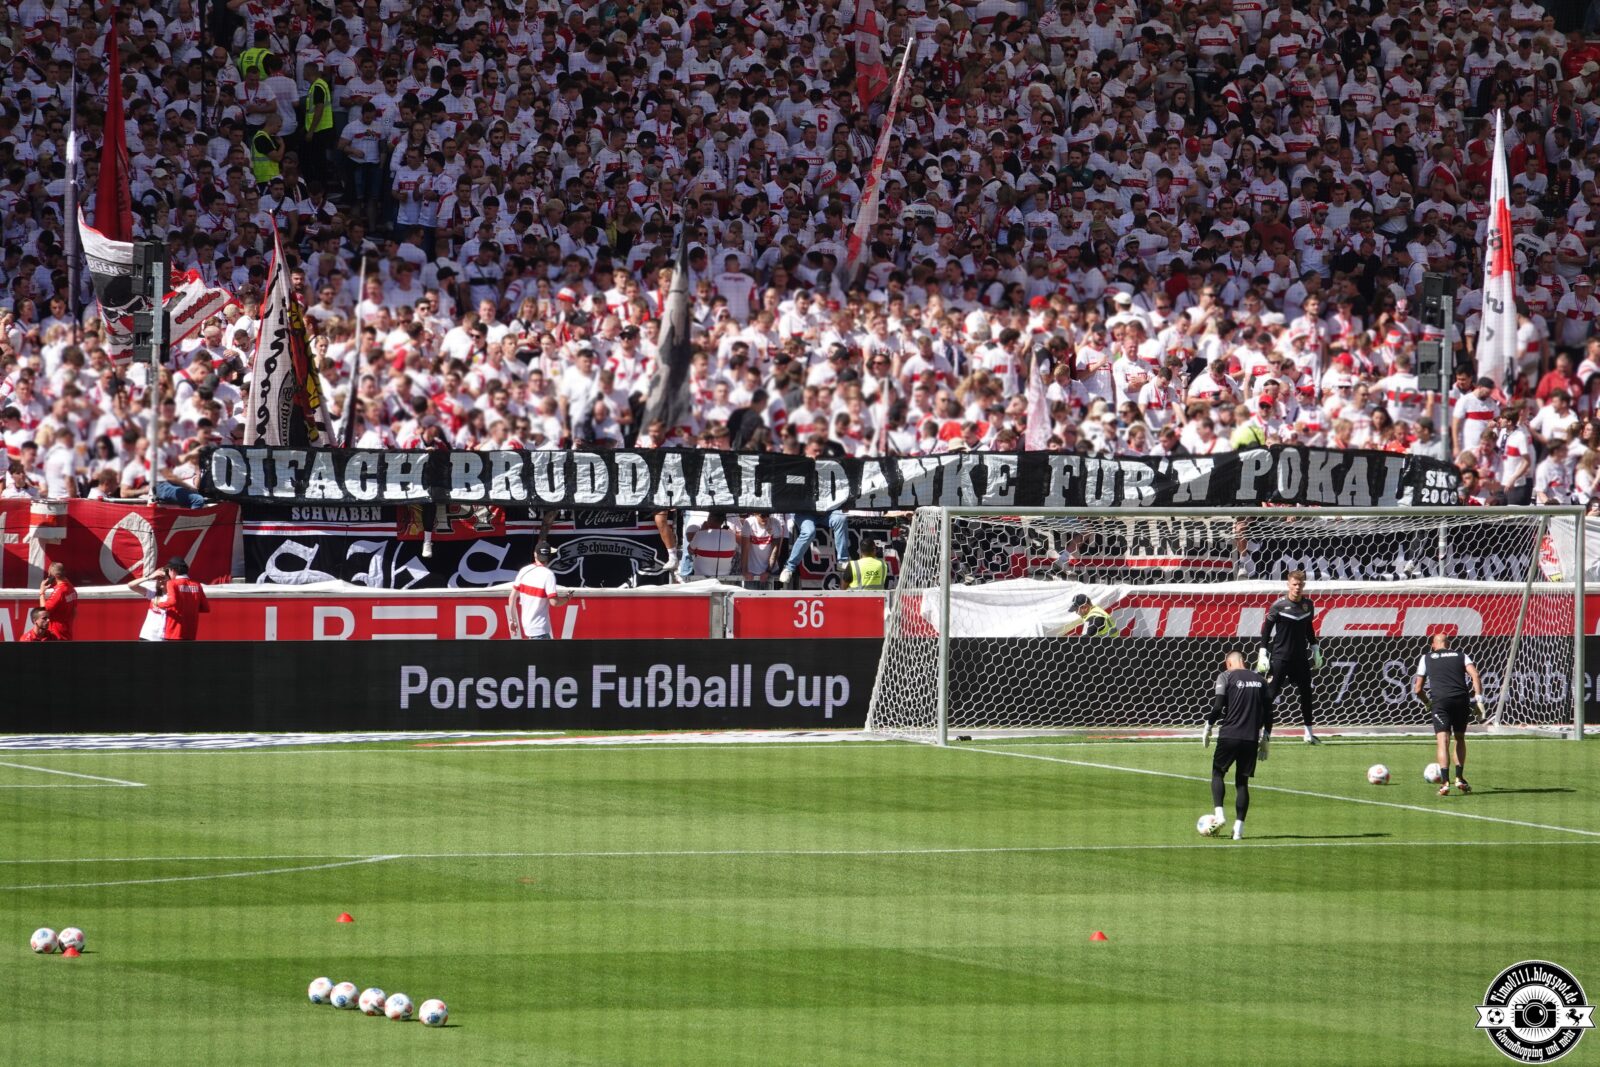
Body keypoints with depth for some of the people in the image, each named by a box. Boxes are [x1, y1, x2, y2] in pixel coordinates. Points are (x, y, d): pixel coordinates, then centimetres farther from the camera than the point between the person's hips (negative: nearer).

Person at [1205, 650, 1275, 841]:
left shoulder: (1226, 677, -1)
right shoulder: (1261, 681, 12)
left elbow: (1218, 706, -10)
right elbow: (1268, 712, 12)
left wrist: (1208, 727, 4)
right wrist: (1265, 740, 18)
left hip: (1229, 735, -4)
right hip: (1251, 738, 4)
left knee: (1218, 773, 13)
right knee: (1242, 781, 9)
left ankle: (1219, 812, -7)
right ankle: (1239, 828, 2)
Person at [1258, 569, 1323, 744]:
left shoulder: (1308, 604, 3)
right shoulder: (1279, 605, -11)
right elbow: (1266, 628, -6)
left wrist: (1315, 650, 19)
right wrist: (1263, 652, -11)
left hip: (1301, 657, 5)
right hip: (1280, 656, -5)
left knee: (1306, 693, 10)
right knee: (1271, 694, -7)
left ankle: (1309, 733, 20)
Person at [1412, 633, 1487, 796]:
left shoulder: (1426, 658, 17)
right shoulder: (1461, 655, 19)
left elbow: (1417, 689, 16)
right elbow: (1475, 676, 2)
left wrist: (1427, 704, 32)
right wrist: (1478, 699, 0)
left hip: (1439, 701, -2)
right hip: (1461, 700, 2)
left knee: (1443, 741, -8)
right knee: (1460, 739, 21)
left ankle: (1445, 783, -20)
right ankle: (1460, 778, 19)